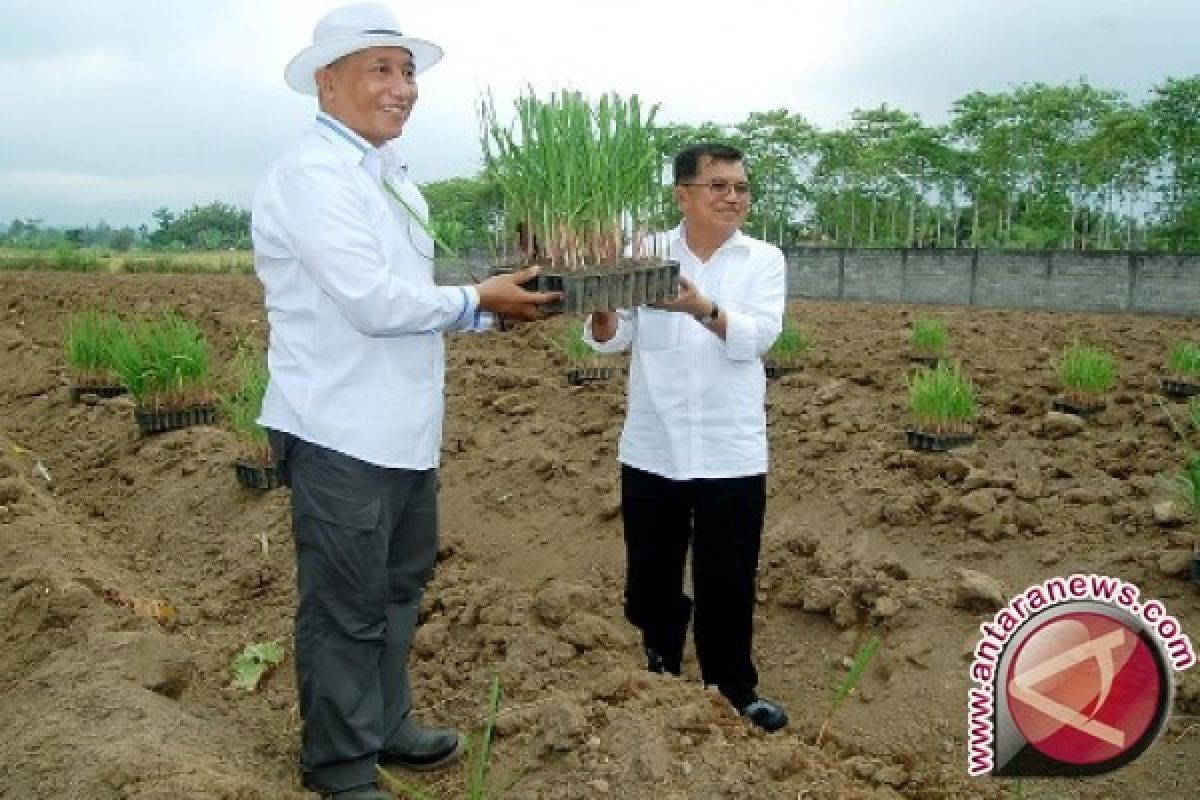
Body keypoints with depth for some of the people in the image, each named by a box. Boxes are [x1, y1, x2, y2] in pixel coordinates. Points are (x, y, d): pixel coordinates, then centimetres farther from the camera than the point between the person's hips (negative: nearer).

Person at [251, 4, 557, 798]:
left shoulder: (392, 174, 14)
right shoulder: (311, 173, -15)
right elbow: (372, 300, -23)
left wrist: (497, 295, 3)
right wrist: (478, 300, -12)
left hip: (402, 427, 9)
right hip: (342, 432, -9)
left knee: (400, 586, 21)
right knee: (347, 608, 4)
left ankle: (388, 725, 40)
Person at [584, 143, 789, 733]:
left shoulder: (764, 260, 1)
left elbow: (757, 337, -14)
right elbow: (611, 338, -2)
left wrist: (702, 308, -33)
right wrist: (602, 303, -25)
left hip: (731, 453, -1)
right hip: (651, 449, 1)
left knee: (727, 582, 8)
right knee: (650, 575, 14)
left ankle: (733, 691, 29)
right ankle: (657, 676, 37)